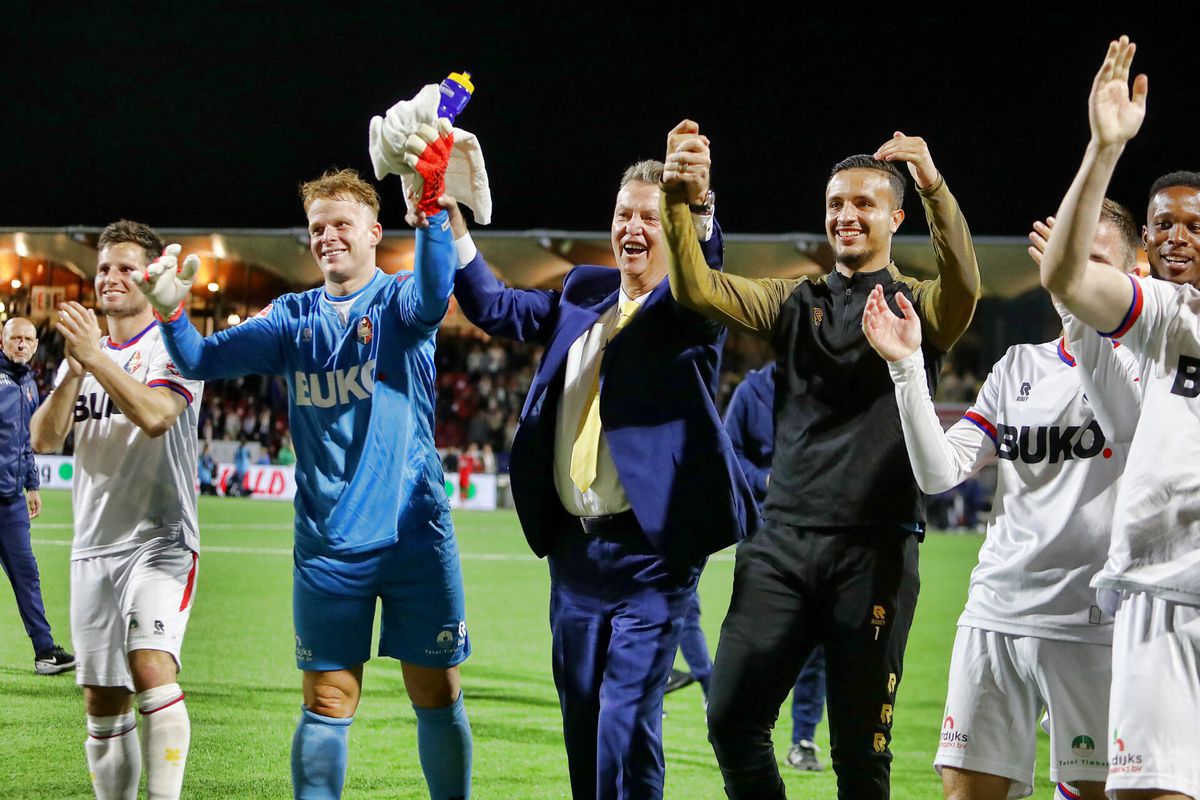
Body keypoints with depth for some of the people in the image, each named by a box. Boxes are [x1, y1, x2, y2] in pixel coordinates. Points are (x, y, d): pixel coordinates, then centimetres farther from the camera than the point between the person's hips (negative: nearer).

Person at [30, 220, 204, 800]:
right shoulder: (82, 353, 17)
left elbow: (154, 415, -19)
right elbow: (44, 438, 4)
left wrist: (96, 357, -20)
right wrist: (74, 371, -10)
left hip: (159, 540, -6)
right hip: (93, 548, 6)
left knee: (152, 668, -25)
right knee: (102, 701, 6)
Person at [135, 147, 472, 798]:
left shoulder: (397, 301, -1)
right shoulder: (294, 318, 9)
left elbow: (432, 297, -25)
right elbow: (205, 360, 1)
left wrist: (430, 203, -42)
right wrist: (171, 313, -21)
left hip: (416, 536, -2)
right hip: (328, 545, 2)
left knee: (437, 697, 5)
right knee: (327, 704, 2)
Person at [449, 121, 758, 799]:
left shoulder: (692, 307, -5)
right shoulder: (584, 293, 14)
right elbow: (495, 308, 15)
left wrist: (697, 209, -47)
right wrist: (451, 225, 2)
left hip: (651, 548, -7)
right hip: (576, 543, 7)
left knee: (627, 719, -12)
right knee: (582, 718, 13)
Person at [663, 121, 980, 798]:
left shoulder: (917, 306, 5)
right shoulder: (797, 303, 15)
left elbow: (964, 286, -18)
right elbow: (696, 288, 2)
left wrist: (935, 187, -35)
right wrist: (677, 200, -17)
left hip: (875, 550, -3)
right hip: (784, 539, 3)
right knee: (733, 718, -5)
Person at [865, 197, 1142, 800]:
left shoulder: (1140, 365, 0)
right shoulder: (1017, 367, 15)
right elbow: (939, 473, 5)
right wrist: (908, 367, -7)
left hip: (1092, 621, -4)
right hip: (996, 611, 4)